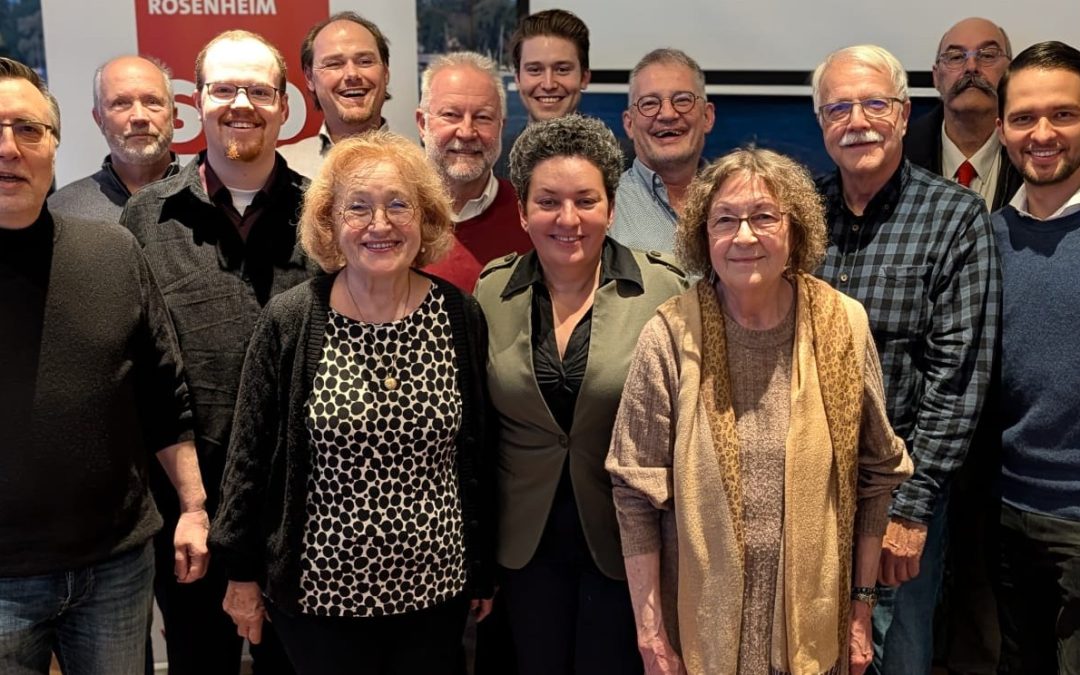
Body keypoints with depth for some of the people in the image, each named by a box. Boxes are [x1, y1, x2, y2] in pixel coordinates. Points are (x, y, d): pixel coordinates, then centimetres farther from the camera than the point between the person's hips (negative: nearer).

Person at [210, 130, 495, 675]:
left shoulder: (459, 317, -4)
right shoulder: (289, 323, -10)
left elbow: (479, 452, 3)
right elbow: (251, 456, -3)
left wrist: (483, 569, 8)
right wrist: (242, 574, 1)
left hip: (435, 586, 2)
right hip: (321, 589, -2)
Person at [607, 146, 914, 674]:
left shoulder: (843, 325, -5)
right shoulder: (670, 336, -12)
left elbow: (876, 473, 3)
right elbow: (637, 492, -9)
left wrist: (862, 602, 3)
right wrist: (649, 632, -8)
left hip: (814, 624, 2)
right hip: (700, 625, -1)